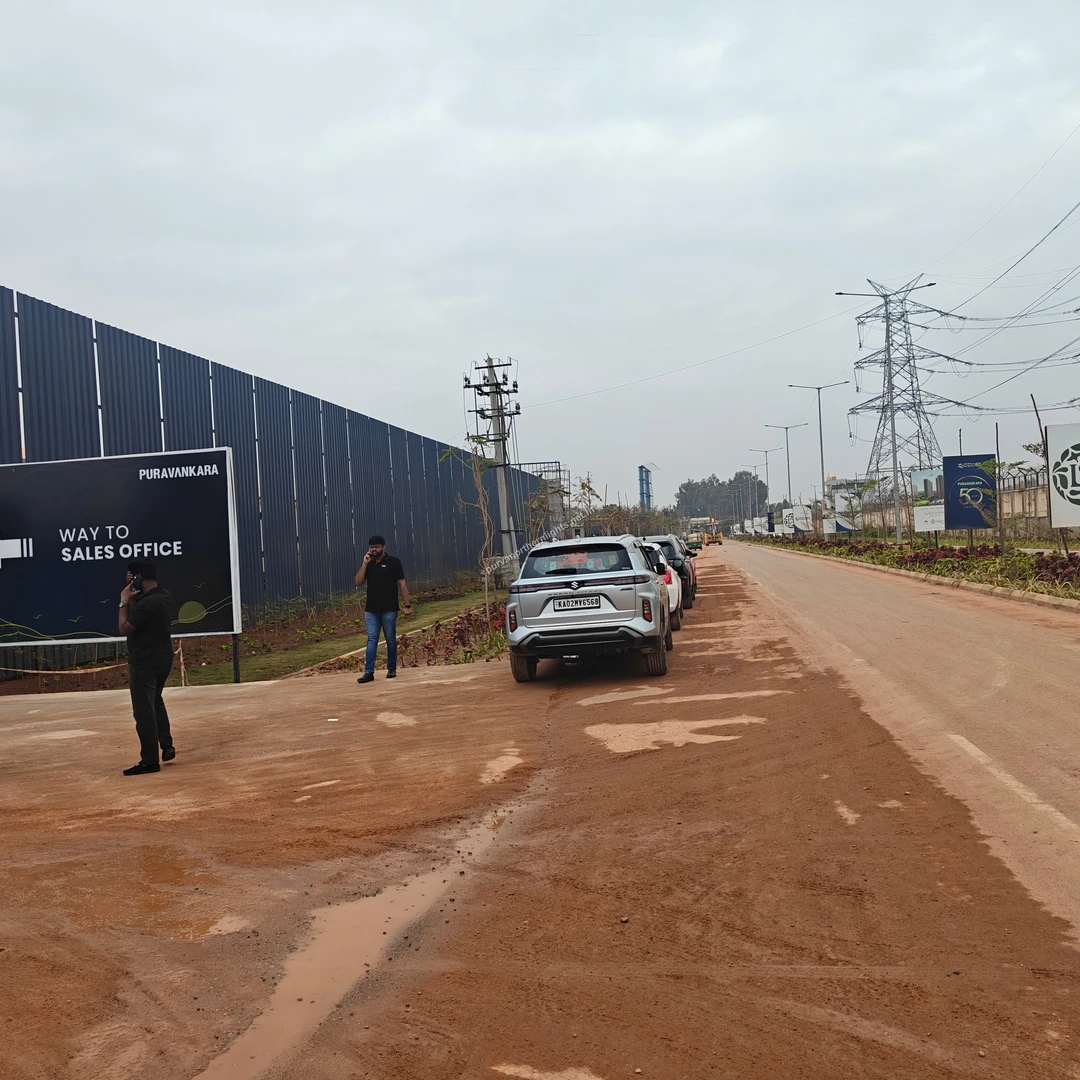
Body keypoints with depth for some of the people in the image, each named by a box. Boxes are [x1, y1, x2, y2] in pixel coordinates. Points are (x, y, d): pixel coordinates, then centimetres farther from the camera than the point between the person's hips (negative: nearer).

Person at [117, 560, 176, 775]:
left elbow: (125, 628, -18)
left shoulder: (146, 603, -24)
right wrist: (133, 596, 6)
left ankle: (150, 761, -2)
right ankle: (166, 745, 24)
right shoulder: (165, 596, 6)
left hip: (145, 663, -10)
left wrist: (124, 601, -12)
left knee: (144, 711, -5)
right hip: (163, 659, 10)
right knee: (155, 702, 27)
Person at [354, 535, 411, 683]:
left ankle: (391, 669, 16)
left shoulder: (393, 562, -2)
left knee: (391, 639, 5)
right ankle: (369, 672, -7)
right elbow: (359, 581, 1)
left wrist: (407, 605, -9)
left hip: (389, 609, -3)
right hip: (371, 609, 3)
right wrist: (365, 563, -9)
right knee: (371, 639, -2)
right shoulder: (367, 563, 11)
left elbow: (401, 584, -3)